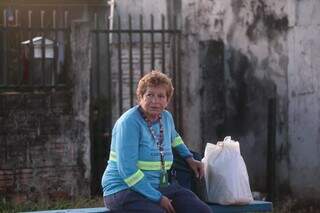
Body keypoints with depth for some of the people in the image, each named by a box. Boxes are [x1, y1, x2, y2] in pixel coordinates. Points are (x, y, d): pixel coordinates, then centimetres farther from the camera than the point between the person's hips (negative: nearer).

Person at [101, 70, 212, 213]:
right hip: (124, 189, -7)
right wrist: (158, 198, -20)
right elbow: (128, 171, -20)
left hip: (159, 187, 7)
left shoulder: (166, 117, 9)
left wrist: (189, 158, 23)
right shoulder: (129, 122, -14)